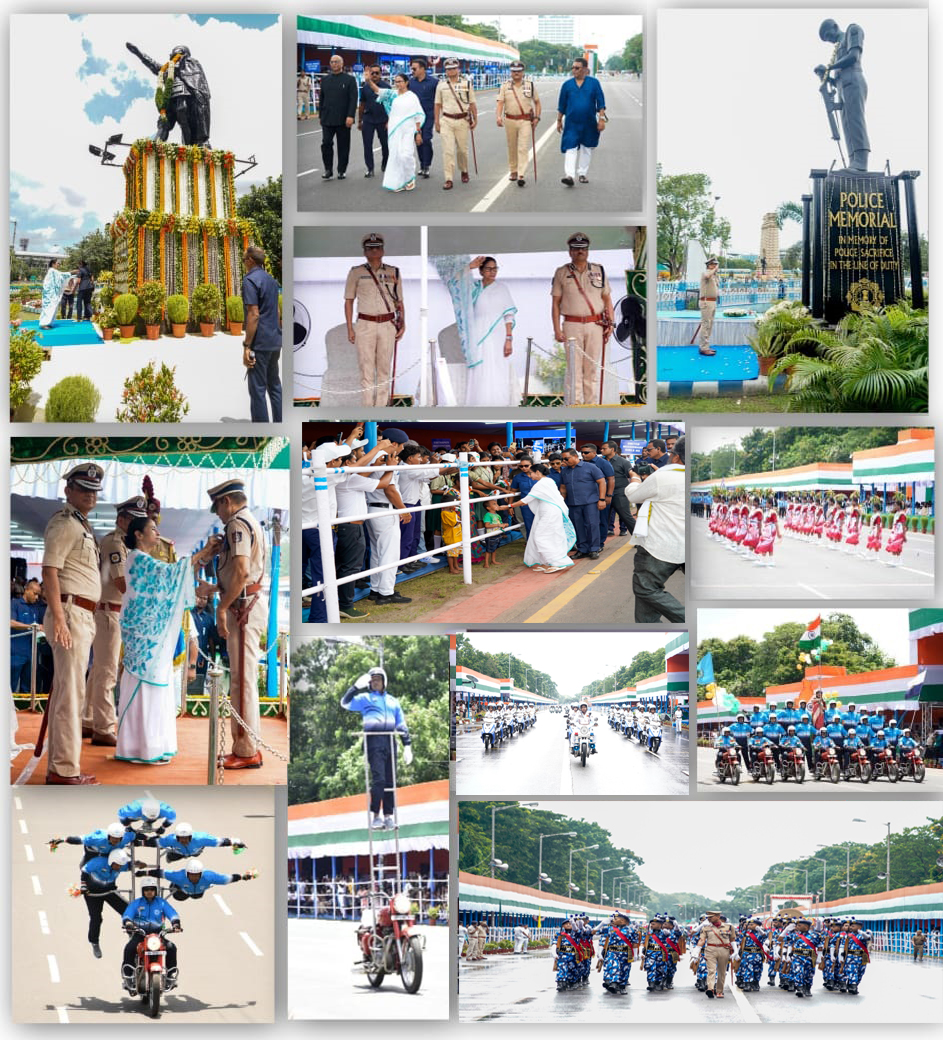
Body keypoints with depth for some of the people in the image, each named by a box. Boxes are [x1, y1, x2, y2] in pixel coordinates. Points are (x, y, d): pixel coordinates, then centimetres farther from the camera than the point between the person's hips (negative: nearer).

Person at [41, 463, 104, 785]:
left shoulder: (81, 525, 21)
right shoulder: (65, 523, -9)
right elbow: (49, 570, -18)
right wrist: (59, 618, -26)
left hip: (83, 616, 10)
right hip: (71, 613, -10)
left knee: (66, 691, 12)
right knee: (71, 691, -10)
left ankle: (58, 766, 18)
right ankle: (65, 770, -9)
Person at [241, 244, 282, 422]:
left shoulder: (250, 281, -13)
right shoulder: (271, 279, 13)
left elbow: (254, 315, -19)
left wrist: (246, 346, -18)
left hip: (260, 343, -8)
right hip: (275, 341, 8)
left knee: (257, 389, -6)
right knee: (274, 384, 15)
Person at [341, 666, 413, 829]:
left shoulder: (392, 701, 24)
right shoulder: (365, 698, 15)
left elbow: (402, 724, 22)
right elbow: (345, 703, 2)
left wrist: (407, 745, 12)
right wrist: (356, 686, -6)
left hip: (390, 741, 4)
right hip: (374, 741, -4)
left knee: (390, 780, 1)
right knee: (378, 779, -14)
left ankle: (388, 816, 4)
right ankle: (376, 815, -10)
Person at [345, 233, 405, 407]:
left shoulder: (393, 272, 7)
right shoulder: (356, 272, 2)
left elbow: (399, 301, 11)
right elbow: (348, 301, 5)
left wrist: (402, 324, -2)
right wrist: (349, 328, -3)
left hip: (388, 326, 2)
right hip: (365, 326, -2)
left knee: (384, 369, 2)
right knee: (366, 369, -5)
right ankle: (367, 409, -3)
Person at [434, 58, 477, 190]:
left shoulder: (466, 83, 4)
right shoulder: (441, 84, 6)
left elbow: (472, 103, 7)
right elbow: (437, 104, 9)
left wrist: (475, 120, 3)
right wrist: (437, 122, 5)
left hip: (462, 120, 0)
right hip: (446, 121, 0)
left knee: (462, 149, 9)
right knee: (448, 151, -8)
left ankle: (464, 171, 34)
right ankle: (448, 180, -8)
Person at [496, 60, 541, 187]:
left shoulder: (530, 85, 4)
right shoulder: (505, 86, 3)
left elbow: (537, 102, 12)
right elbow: (500, 102, -6)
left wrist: (537, 117, 1)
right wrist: (498, 116, -23)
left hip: (526, 121, -2)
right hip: (510, 120, 2)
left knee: (523, 148, -11)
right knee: (512, 148, 11)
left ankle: (521, 175, -16)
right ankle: (513, 171, 27)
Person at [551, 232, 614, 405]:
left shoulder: (599, 271, 12)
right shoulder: (561, 273, 7)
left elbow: (607, 299, 13)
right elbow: (555, 303, 5)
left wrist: (610, 324, 2)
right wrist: (557, 329, -4)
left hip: (595, 325, 1)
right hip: (572, 325, -1)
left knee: (593, 367, 0)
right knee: (574, 367, -4)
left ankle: (592, 404, 3)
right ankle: (576, 404, -2)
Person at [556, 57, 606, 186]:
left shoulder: (593, 83, -1)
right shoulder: (567, 85, 3)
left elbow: (600, 103, 0)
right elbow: (561, 105, 11)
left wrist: (602, 119, -7)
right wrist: (559, 121, 11)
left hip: (589, 123, 0)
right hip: (571, 123, 0)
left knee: (587, 149, 10)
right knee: (570, 148, -12)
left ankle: (582, 173, 24)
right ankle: (569, 175, -20)